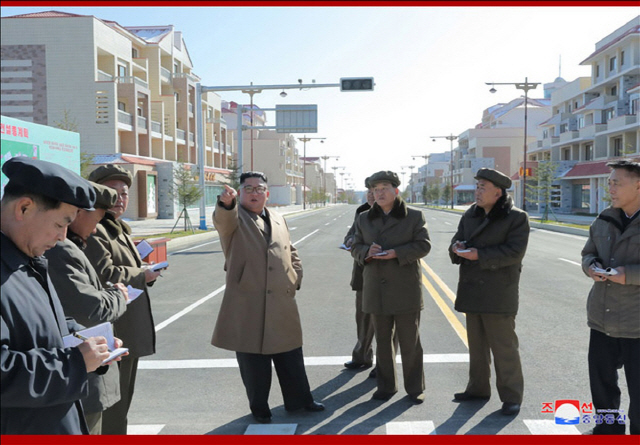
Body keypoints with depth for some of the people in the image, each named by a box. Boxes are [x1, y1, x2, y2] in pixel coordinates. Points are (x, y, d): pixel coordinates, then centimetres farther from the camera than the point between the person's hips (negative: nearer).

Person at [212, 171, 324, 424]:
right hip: (248, 305, -5)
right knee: (254, 360, 6)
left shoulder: (278, 221, 16)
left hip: (283, 303, 5)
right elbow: (223, 220, -27)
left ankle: (298, 399, 33)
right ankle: (259, 408, 25)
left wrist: (295, 279, 10)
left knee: (290, 357, 15)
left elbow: (291, 253, 24)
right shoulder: (234, 218, -2)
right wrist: (226, 202, -49)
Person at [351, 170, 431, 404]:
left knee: (410, 342, 4)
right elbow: (355, 248, 9)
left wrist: (397, 253, -20)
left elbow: (423, 245, -6)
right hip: (376, 290, 3)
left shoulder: (414, 216, 0)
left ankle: (415, 388, 18)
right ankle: (386, 386, 25)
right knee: (382, 341, 12)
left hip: (406, 288, -3)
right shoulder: (364, 219, 10)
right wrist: (367, 252, -14)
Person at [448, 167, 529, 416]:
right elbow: (457, 241, 14)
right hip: (472, 291, 7)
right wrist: (457, 249, -11)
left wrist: (479, 255, -24)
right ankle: (478, 388, 30)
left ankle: (511, 396, 13)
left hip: (499, 293, -6)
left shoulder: (516, 218, -8)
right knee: (476, 344, 17)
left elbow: (515, 251, -18)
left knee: (504, 347, 0)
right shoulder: (470, 216, 12)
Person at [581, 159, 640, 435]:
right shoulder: (604, 221, 7)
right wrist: (591, 267, -4)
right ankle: (607, 428, 38)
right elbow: (588, 253, 17)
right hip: (602, 318, 6)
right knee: (601, 378, 18)